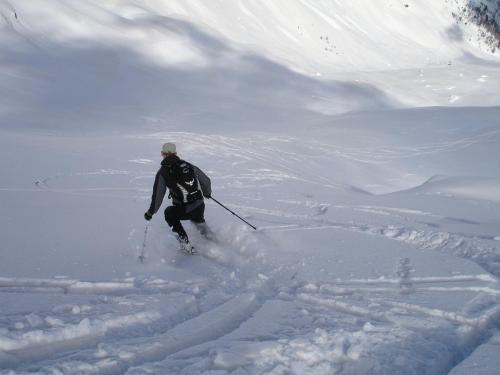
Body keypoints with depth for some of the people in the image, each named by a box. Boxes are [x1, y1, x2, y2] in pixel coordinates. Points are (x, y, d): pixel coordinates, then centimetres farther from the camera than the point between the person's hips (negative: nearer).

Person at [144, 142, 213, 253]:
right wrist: (207, 193, 34)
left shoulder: (163, 172, -5)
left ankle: (186, 245, 22)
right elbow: (205, 180, 13)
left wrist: (151, 212, 9)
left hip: (184, 210, -5)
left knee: (169, 213, 28)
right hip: (200, 207, 5)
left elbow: (158, 195, -5)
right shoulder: (187, 165, 7)